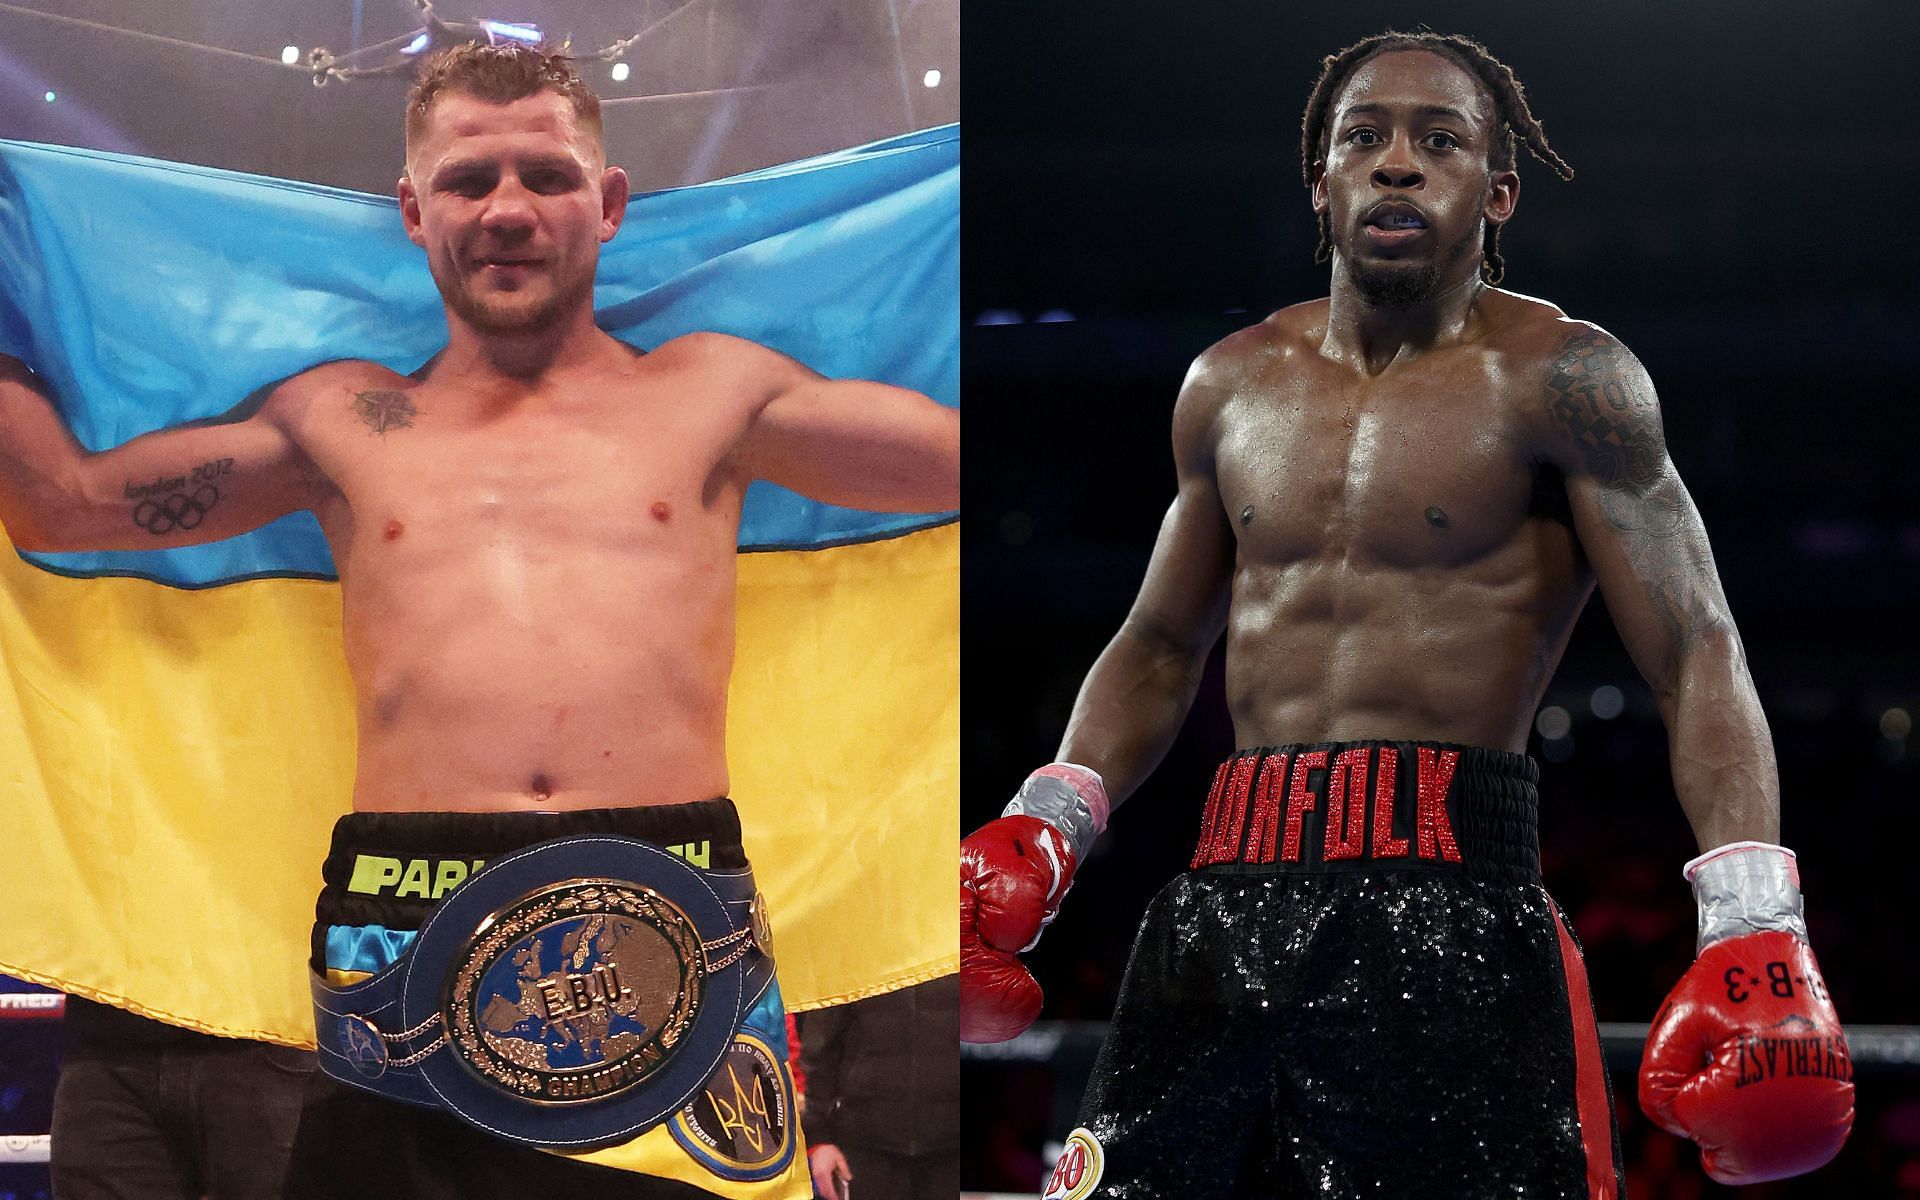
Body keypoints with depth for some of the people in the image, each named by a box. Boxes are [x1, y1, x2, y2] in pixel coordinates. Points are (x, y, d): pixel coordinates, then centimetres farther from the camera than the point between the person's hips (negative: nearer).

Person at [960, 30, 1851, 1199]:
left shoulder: (1556, 378, 0)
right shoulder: (1232, 386, 16)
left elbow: (1698, 653, -5)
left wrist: (1752, 927, -18)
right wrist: (1040, 832, 11)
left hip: (1450, 895, -5)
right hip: (1233, 892, 5)